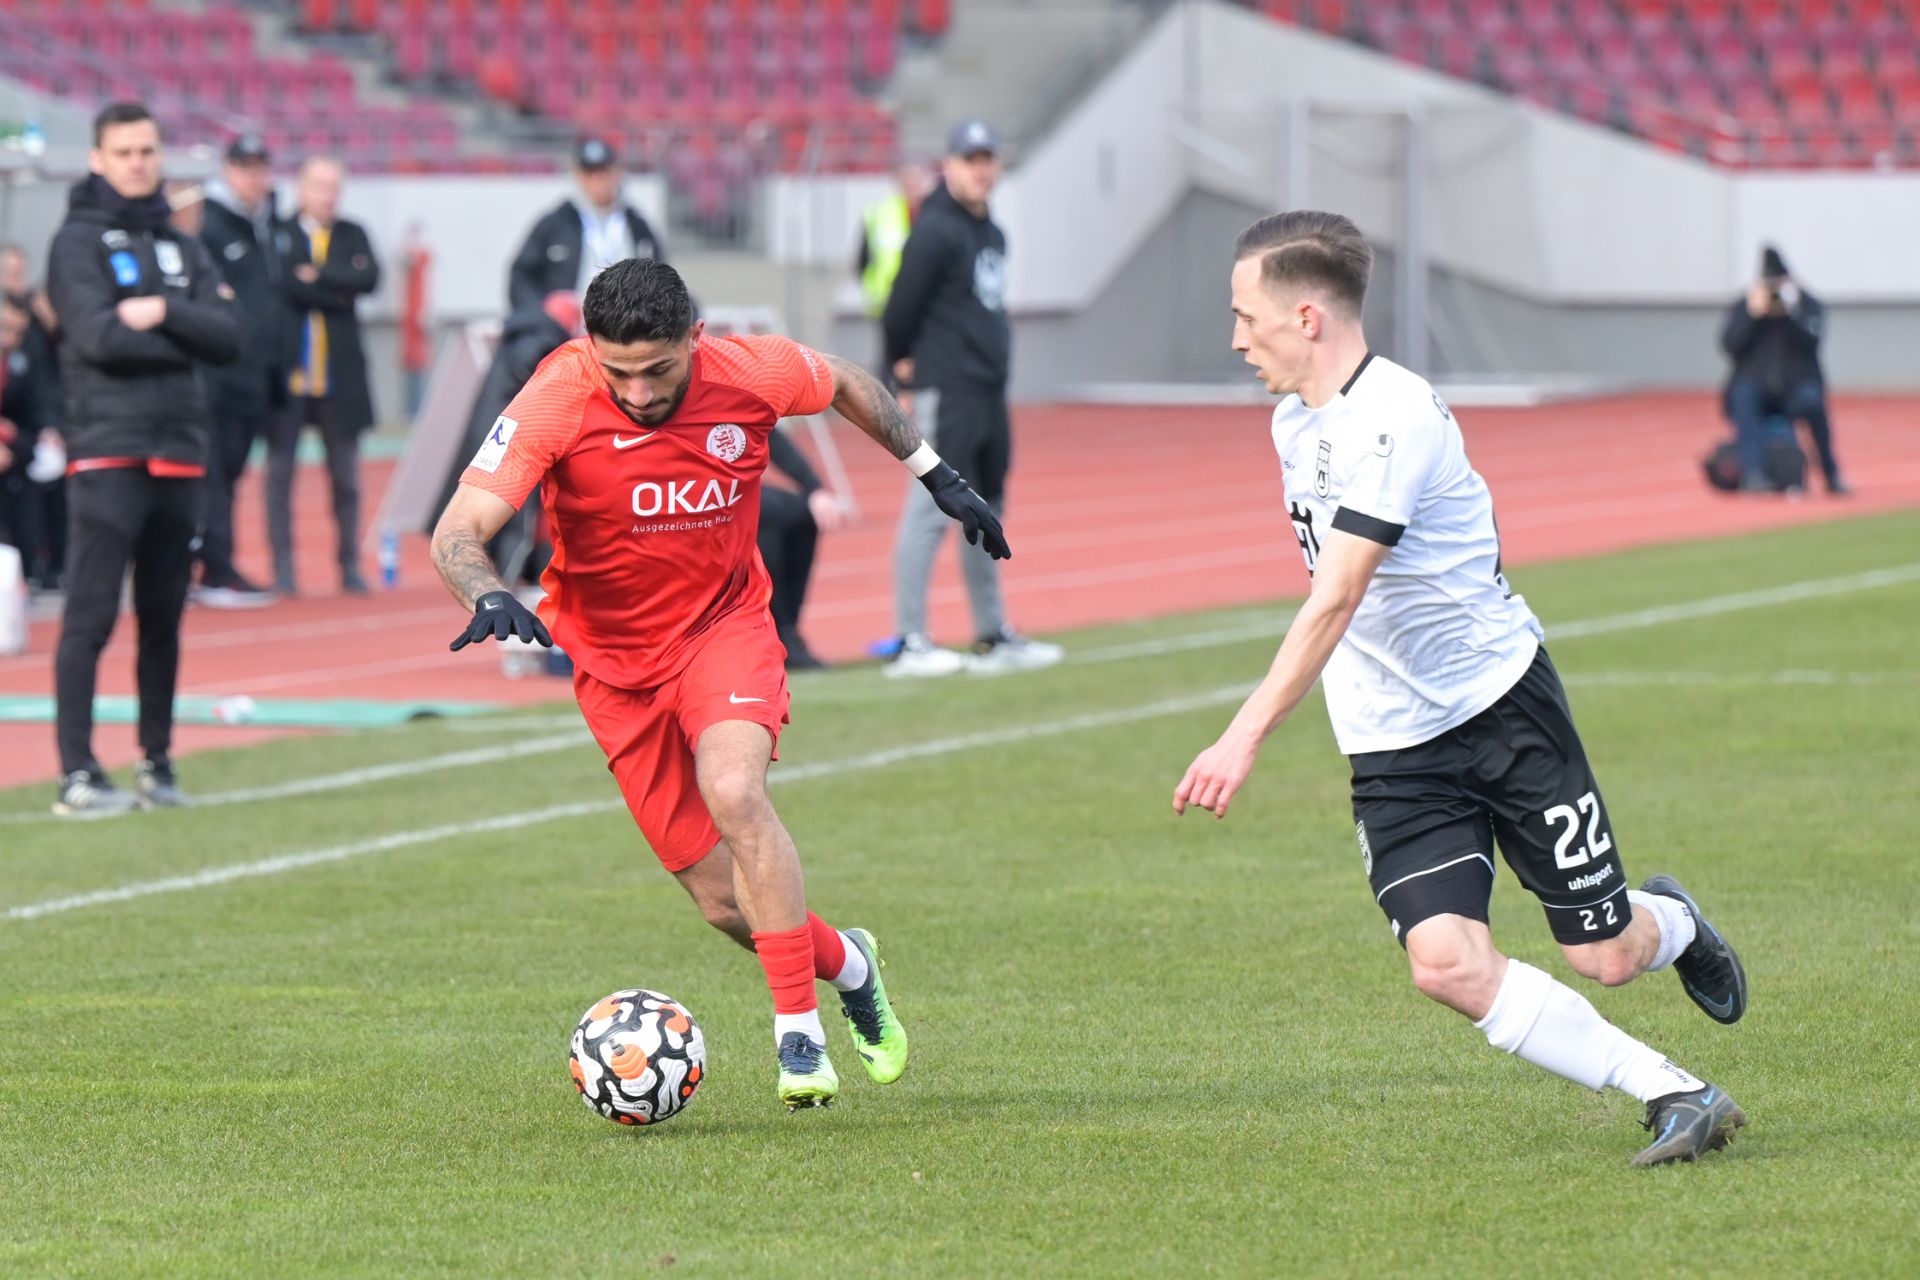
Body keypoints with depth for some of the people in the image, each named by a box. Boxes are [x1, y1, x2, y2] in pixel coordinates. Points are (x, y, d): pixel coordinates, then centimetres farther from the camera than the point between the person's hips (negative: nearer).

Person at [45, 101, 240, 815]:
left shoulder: (182, 248, 17)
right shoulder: (78, 242, -1)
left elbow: (227, 339, 3)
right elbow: (99, 336, -16)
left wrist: (162, 313, -13)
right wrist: (180, 338, -4)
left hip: (178, 453, 6)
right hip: (106, 451, -6)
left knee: (164, 617, 10)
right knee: (91, 615, -9)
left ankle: (157, 764, 18)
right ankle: (77, 775, -10)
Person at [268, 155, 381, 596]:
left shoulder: (352, 236, 11)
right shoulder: (277, 235, 2)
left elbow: (370, 278, -6)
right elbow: (282, 284, -13)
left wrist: (318, 275, -13)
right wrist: (340, 289, -11)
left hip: (340, 374, 2)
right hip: (289, 371, -2)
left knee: (346, 474, 5)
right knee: (280, 472, 0)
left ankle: (350, 564, 13)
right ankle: (283, 567, 5)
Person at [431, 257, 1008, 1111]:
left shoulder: (751, 374, -16)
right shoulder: (556, 401, -23)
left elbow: (845, 383, 8)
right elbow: (458, 533, -29)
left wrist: (935, 474, 14)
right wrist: (488, 598, -50)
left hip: (724, 626, 0)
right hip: (613, 659, 1)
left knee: (735, 795, -31)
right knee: (726, 903, 1)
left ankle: (799, 1037, -22)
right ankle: (848, 966, 33)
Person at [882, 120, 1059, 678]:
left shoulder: (992, 234, 16)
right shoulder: (936, 231, -12)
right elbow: (901, 307, -13)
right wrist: (904, 364, -2)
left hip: (989, 393, 9)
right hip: (947, 391, -9)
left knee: (987, 510, 15)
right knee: (931, 511, -10)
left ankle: (993, 637, 23)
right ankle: (910, 643, -9)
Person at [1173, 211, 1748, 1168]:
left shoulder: (1391, 417, -21)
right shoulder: (1295, 421, 7)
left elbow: (1333, 604, -30)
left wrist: (1245, 739, -36)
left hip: (1503, 704, -7)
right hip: (1391, 749, 7)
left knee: (1604, 957, 0)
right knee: (1446, 963, -15)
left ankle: (1669, 923, 38)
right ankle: (1674, 1094, -7)